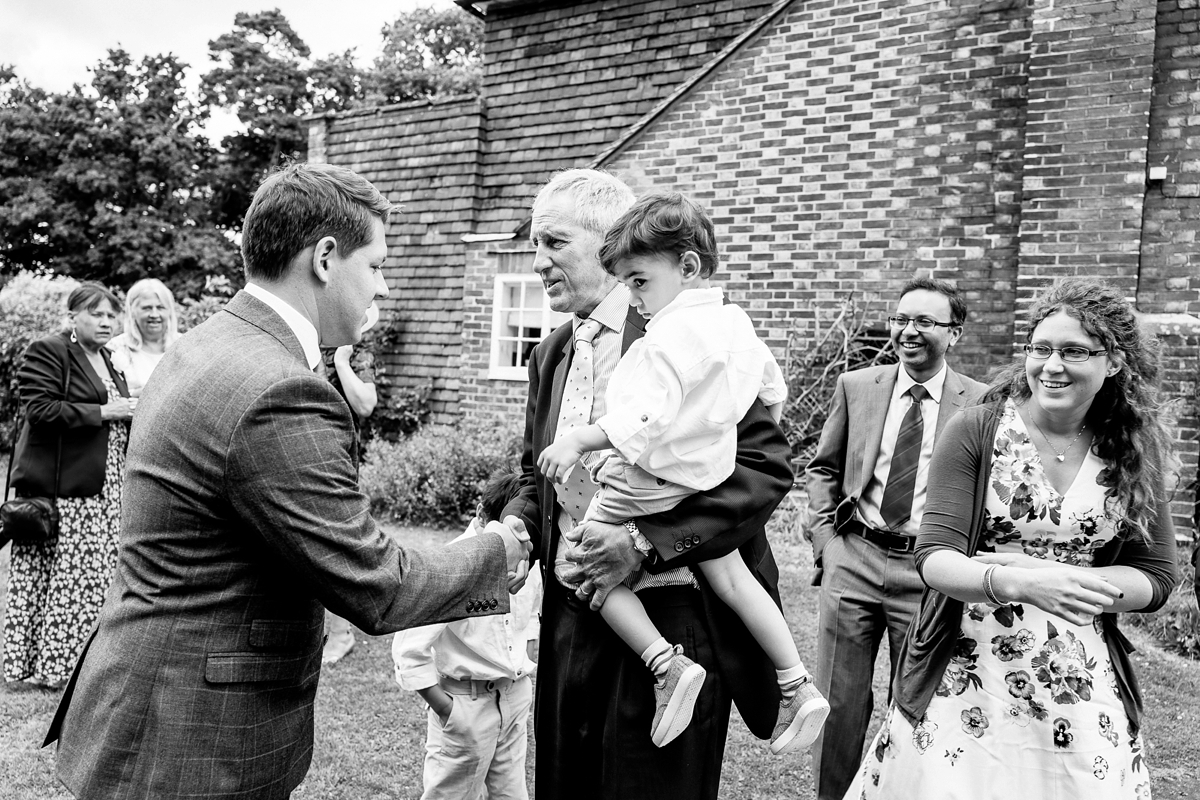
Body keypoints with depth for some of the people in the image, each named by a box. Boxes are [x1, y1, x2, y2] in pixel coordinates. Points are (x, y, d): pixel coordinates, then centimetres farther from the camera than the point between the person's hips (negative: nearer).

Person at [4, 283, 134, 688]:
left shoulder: (105, 359, 20)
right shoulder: (47, 351, -6)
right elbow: (40, 409, -17)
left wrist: (127, 412, 9)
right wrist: (102, 412, -18)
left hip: (104, 486, 8)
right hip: (59, 486, -8)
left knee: (98, 573, 7)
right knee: (59, 575, -3)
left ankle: (83, 659, 15)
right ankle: (49, 665, 8)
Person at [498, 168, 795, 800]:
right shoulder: (550, 356, 11)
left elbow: (767, 466, -17)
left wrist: (644, 540, -24)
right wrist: (517, 524, -3)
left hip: (673, 620, -6)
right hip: (572, 616, 7)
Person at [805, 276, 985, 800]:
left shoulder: (982, 404, -3)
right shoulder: (856, 387, 3)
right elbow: (822, 468, 11)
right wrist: (824, 536, 1)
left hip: (928, 570, -1)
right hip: (853, 560, 2)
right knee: (839, 700, 11)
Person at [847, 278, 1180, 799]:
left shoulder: (1133, 452, 2)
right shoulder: (975, 433, -8)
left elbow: (1156, 577, 2)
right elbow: (934, 557, -13)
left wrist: (1062, 577, -15)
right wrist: (1017, 583, -32)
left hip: (1084, 684, 3)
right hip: (966, 676, -2)